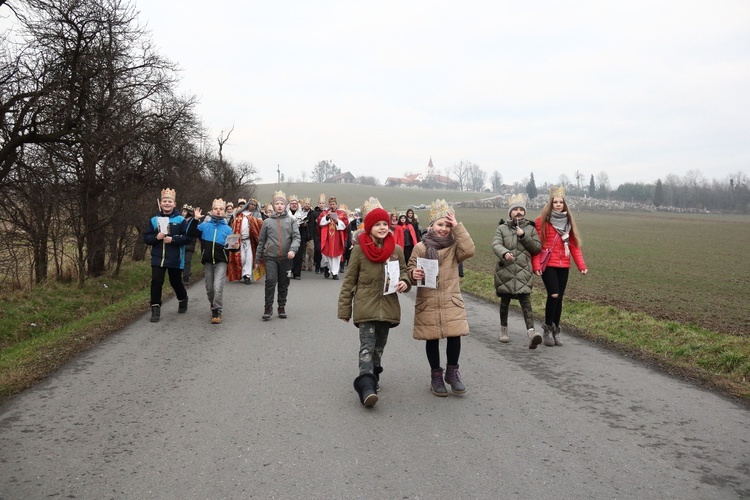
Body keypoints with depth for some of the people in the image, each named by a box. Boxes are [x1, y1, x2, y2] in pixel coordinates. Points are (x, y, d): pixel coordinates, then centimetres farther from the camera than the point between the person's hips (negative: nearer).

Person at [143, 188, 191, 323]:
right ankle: (155, 309, -1)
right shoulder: (154, 220, 4)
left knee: (176, 282, 12)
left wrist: (173, 239, -19)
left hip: (175, 258, -1)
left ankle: (183, 300, 42)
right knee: (156, 282, -8)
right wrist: (156, 237, -15)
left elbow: (188, 238, -9)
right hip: (158, 258, 2)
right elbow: (146, 237, 4)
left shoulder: (180, 220, -4)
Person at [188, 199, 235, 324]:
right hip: (207, 261, 2)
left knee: (218, 287, -16)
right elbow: (191, 233, -5)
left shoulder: (227, 228, 6)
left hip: (221, 262, -2)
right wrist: (195, 220, -14)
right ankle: (214, 305, 37)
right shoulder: (204, 225, 7)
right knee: (209, 288, 13)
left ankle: (216, 311, -7)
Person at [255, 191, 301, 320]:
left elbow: (296, 237, -1)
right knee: (270, 280, -14)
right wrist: (257, 259, 12)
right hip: (271, 257, -1)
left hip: (286, 258, 1)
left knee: (284, 284, 9)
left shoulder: (291, 220, 6)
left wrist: (293, 249, -21)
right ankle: (268, 307, -2)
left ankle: (282, 306, 23)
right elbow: (261, 241, 12)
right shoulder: (267, 222, 8)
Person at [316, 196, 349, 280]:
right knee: (326, 253, -2)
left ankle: (335, 273, 4)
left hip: (337, 238, -1)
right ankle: (326, 267, 23)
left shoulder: (342, 213, 8)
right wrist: (327, 217, -16)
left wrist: (337, 221, -16)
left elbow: (345, 224, -2)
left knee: (336, 254, -1)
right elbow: (320, 222, -3)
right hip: (326, 237, 1)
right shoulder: (324, 213, 11)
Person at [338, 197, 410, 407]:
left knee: (379, 347, 16)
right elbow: (349, 281, -1)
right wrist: (344, 309, 0)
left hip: (387, 307, 4)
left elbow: (403, 272, 17)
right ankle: (366, 386, -19)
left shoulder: (396, 250, 3)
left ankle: (372, 377, 34)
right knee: (367, 346, -14)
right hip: (366, 307, -4)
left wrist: (404, 282, -8)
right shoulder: (359, 249, -6)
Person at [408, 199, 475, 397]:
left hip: (451, 301, 1)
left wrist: (457, 226, -13)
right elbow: (410, 269, 6)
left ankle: (452, 372, 18)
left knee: (455, 336, -5)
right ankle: (436, 375, 24)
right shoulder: (420, 247, 2)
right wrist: (414, 274, -18)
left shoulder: (454, 246, 5)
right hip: (427, 302, 0)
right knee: (432, 339, 6)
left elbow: (468, 250, -15)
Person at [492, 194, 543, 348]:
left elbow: (537, 247, 3)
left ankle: (531, 332, -24)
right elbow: (496, 245, -9)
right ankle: (503, 329, 29)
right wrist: (504, 253, -31)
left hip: (523, 271, 0)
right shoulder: (502, 228, 6)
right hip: (505, 270, 1)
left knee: (526, 301, -12)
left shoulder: (530, 229, 10)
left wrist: (524, 236, -9)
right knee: (505, 301, 12)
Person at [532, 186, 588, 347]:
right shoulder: (542, 221, -1)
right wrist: (536, 265, -14)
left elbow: (574, 245, 12)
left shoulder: (568, 222, 12)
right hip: (548, 265, -4)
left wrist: (581, 265, 4)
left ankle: (555, 332, 19)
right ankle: (548, 328, 2)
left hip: (564, 265, 4)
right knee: (554, 295, -16)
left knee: (559, 298, 7)